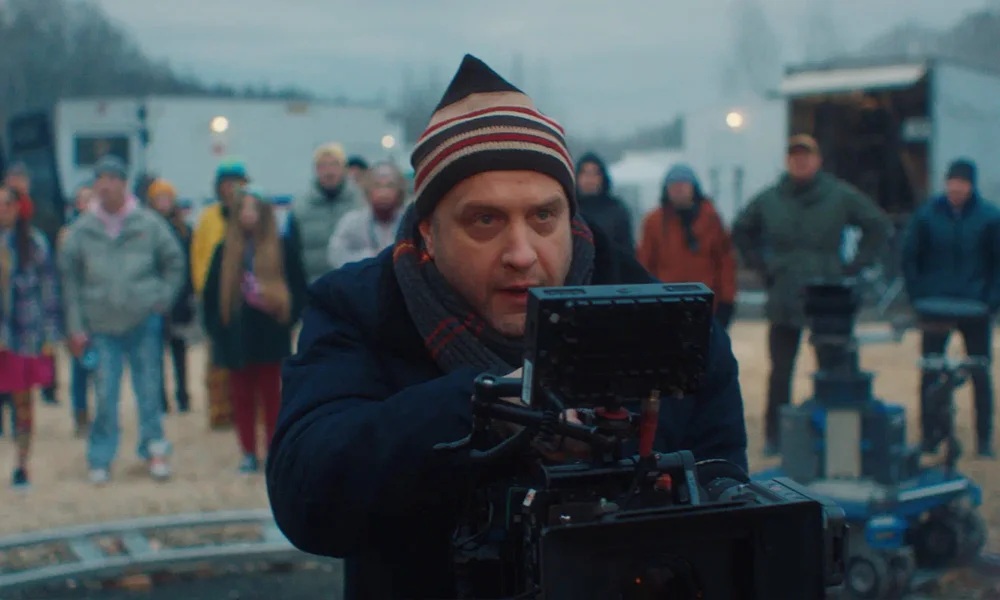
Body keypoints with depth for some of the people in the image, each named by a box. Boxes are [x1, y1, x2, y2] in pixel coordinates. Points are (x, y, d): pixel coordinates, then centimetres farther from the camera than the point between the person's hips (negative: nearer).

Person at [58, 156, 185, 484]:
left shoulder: (148, 223, -2)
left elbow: (175, 262, 9)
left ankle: (154, 449, 17)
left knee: (150, 389, 6)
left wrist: (163, 298, 0)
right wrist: (76, 327, 1)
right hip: (102, 325, 0)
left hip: (144, 321, 0)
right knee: (105, 394, 0)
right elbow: (70, 277, 4)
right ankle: (100, 459, 11)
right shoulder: (82, 229, 0)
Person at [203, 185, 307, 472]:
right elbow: (211, 292, 7)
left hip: (270, 335, -2)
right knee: (242, 397, 6)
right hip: (236, 336, 2)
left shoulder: (284, 247, -1)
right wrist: (214, 327, -1)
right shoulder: (226, 250, 6)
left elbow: (299, 289, 1)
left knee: (271, 395, 6)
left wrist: (286, 319, -10)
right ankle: (249, 454, 14)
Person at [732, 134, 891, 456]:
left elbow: (878, 226, 7)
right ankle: (774, 436, 12)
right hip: (783, 301, 1)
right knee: (780, 372, 3)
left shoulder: (841, 196, 0)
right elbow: (741, 232, 21)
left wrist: (853, 266, 1)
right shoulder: (768, 200, 6)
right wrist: (762, 266, 9)